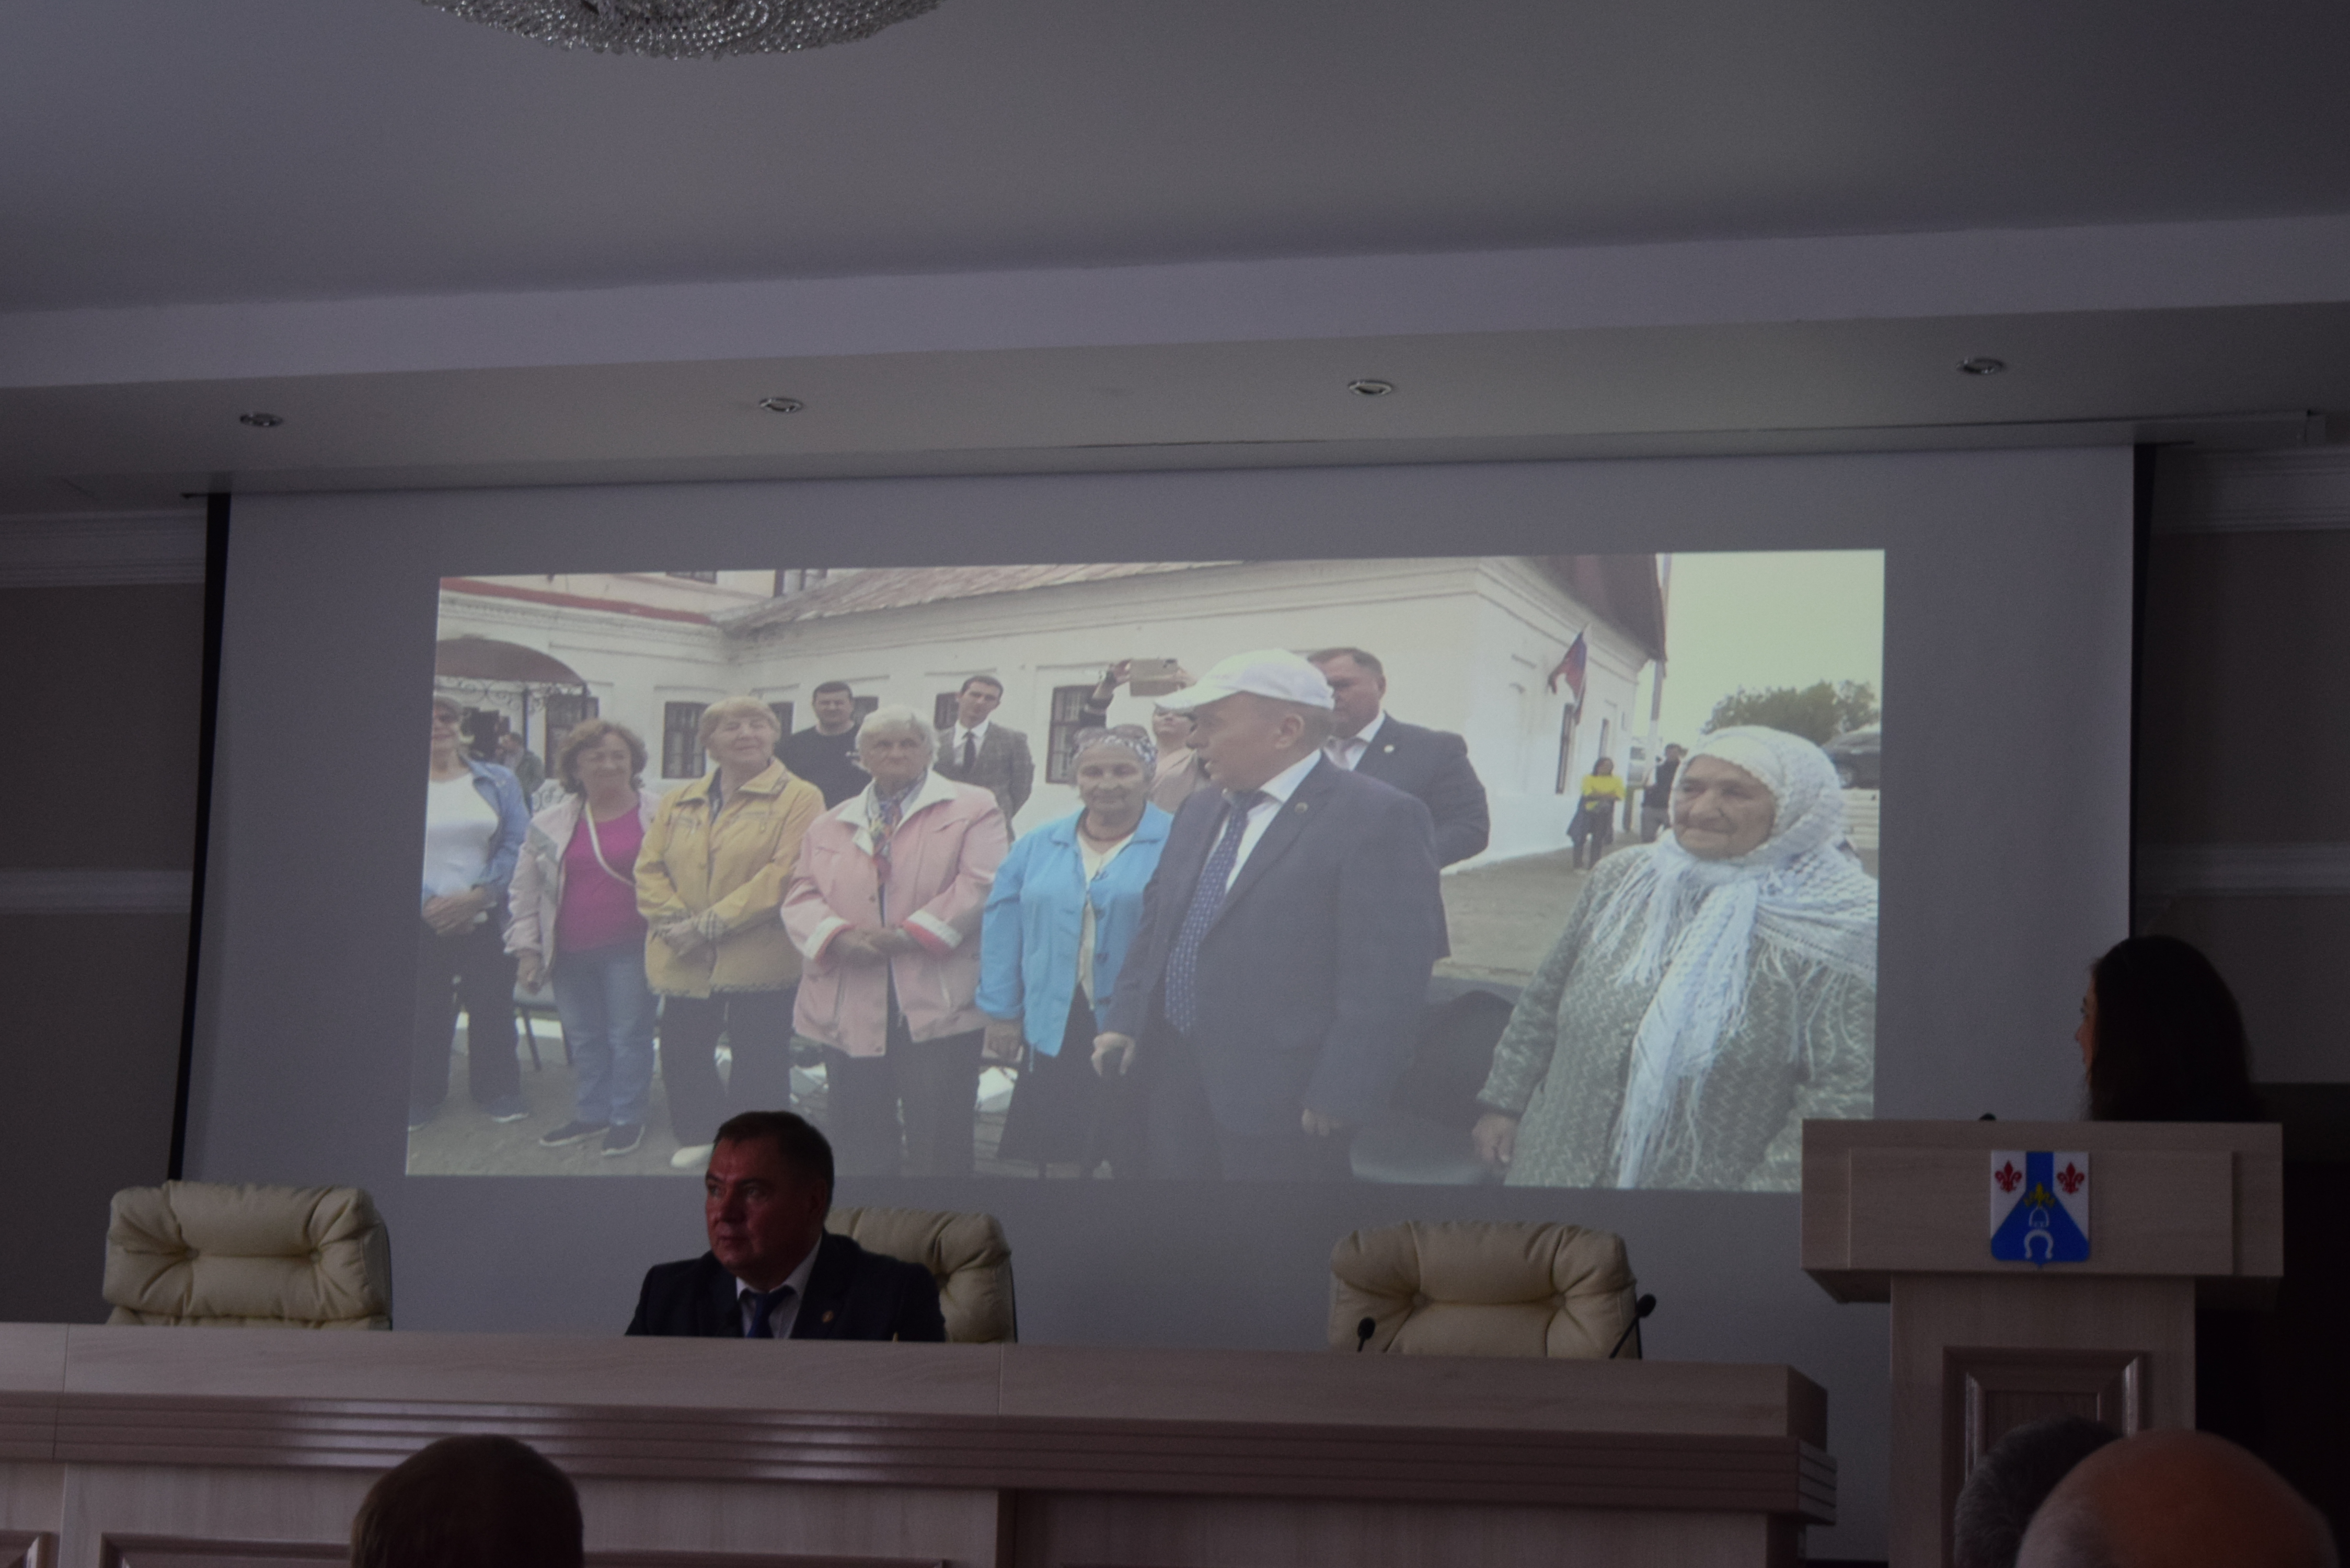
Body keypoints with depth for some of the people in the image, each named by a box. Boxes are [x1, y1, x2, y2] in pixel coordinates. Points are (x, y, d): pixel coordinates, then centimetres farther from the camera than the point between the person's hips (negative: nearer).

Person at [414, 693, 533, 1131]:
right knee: (423, 1012, 3)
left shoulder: (499, 783, 6)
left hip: (487, 920, 1)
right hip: (422, 924, -1)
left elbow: (519, 845, 0)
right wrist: (427, 903, -15)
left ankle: (497, 1090, 19)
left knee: (493, 1008, 6)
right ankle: (419, 1094, 15)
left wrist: (478, 895, -13)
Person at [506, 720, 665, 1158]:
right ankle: (592, 1114, 25)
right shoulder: (550, 825, 7)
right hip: (571, 953, 4)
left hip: (630, 950, -4)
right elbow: (526, 892, 12)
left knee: (628, 1035, 2)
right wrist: (526, 948, 7)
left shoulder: (660, 816, -3)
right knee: (584, 1038, 12)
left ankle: (627, 1118, 13)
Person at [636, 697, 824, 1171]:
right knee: (681, 1056, 12)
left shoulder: (798, 799, -5)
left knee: (759, 1064, 2)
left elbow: (784, 873, -16)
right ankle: (699, 1134, 33)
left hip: (758, 962, -5)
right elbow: (649, 869, 8)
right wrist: (673, 919, -13)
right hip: (683, 963, 5)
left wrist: (711, 924, -19)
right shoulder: (679, 803, 14)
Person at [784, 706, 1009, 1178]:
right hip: (849, 1010, 4)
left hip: (937, 1008, -4)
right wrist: (838, 936, -13)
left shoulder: (971, 810, 4)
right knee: (859, 1145, 9)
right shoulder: (831, 825, 18)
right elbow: (802, 898, 9)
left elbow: (980, 885, -9)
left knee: (938, 1147, -3)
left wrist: (912, 934, -16)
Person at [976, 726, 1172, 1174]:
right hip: (1054, 1035, 4)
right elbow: (1003, 932, 10)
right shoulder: (1038, 848, 10)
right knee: (1054, 1161, 8)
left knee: (1135, 1162, 4)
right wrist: (1002, 1013, 5)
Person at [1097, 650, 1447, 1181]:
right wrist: (1125, 1020, 9)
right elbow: (1156, 922, 21)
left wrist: (1337, 1100, -20)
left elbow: (1385, 978, -18)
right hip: (1174, 1080, 8)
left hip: (1281, 1102, -7)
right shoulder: (1199, 813, 14)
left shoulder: (1378, 819, -14)